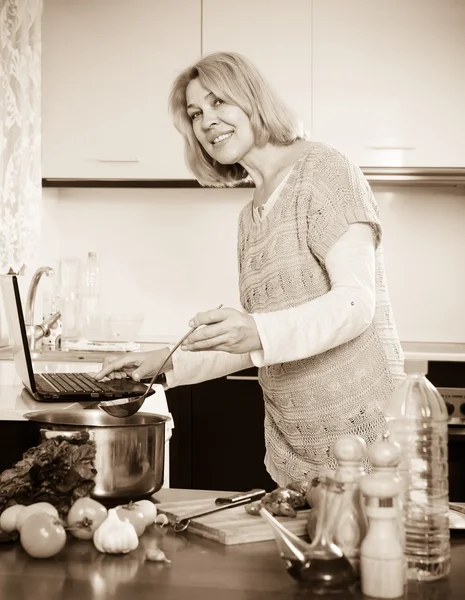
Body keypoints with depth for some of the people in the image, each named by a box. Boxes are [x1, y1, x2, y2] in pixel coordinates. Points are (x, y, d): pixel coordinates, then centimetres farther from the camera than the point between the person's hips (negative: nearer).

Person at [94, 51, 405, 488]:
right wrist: (168, 362, 10)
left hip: (360, 428, -7)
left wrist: (260, 332, -31)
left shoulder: (324, 169, -7)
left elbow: (357, 301, -18)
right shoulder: (250, 215, 15)